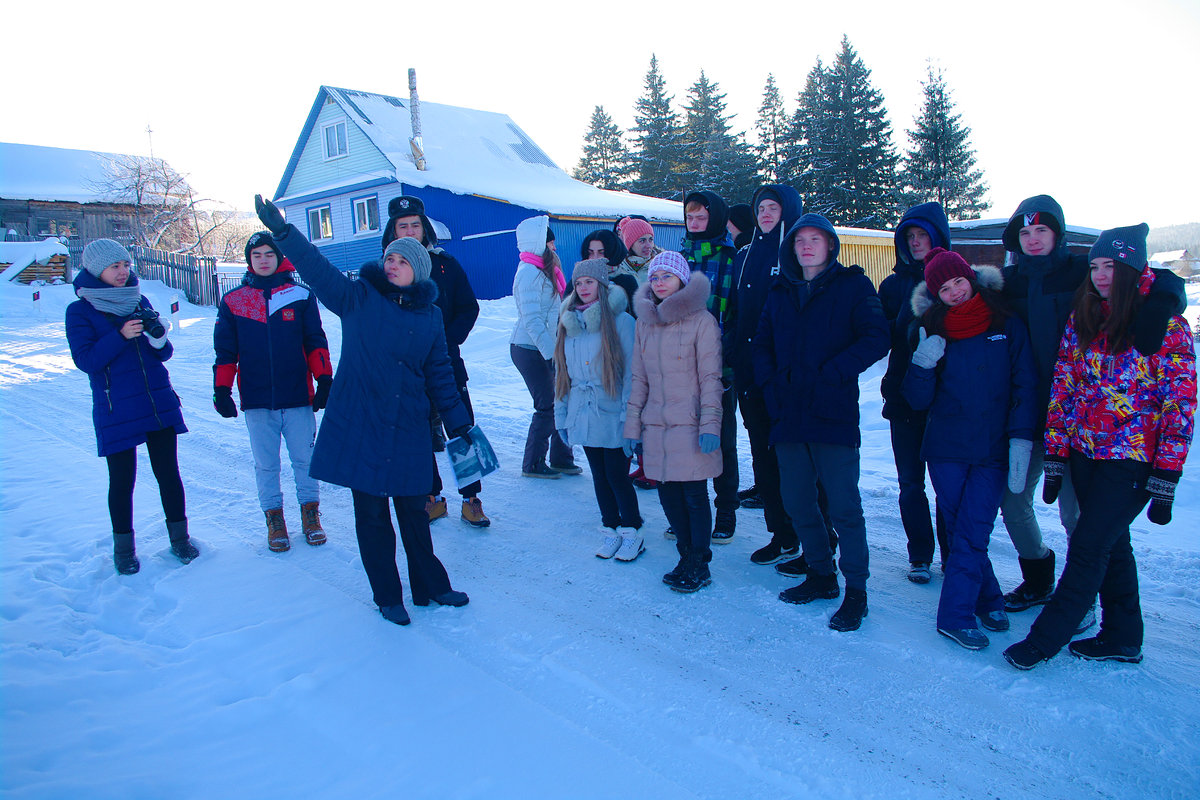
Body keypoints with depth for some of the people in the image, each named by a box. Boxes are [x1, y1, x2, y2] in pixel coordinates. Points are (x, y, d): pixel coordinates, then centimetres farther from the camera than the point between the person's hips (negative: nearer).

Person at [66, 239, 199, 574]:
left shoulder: (140, 302, 9)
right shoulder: (80, 311, -2)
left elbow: (164, 354, 8)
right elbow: (85, 360, -10)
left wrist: (158, 335, -14)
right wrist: (121, 336, -22)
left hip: (159, 403, 3)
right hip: (115, 411, -3)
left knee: (168, 471, 6)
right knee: (122, 480, 4)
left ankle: (179, 537, 20)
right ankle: (124, 547, 21)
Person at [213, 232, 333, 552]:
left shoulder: (301, 296, 5)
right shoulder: (233, 301, 7)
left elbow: (315, 341, 7)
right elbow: (225, 350, 10)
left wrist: (325, 379, -1)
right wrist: (221, 389, 4)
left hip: (297, 396, -1)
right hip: (256, 400, 1)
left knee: (304, 458, 6)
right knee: (265, 464, 8)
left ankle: (310, 511, 22)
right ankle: (274, 517, 21)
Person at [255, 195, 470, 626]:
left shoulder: (429, 315, 5)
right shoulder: (358, 297, -2)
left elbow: (439, 374, 10)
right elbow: (318, 270, -17)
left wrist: (459, 424, 10)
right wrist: (282, 231, -31)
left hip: (410, 428, 2)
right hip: (359, 425, -1)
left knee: (413, 510, 11)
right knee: (371, 513, 7)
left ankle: (430, 585, 29)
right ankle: (387, 596, 23)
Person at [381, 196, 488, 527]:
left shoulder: (446, 264, 3)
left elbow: (469, 308, 3)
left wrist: (448, 339, -11)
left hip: (447, 362, 0)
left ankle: (471, 498, 10)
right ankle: (432, 497, 23)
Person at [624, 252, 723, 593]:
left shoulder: (701, 321, -6)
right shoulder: (644, 323, 9)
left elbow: (711, 377, -6)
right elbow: (639, 378, 13)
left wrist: (710, 423, -14)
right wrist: (633, 424, 9)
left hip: (691, 425, -5)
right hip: (656, 425, 5)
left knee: (695, 495, 2)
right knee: (668, 495, 10)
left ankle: (698, 565, 17)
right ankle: (688, 555, 26)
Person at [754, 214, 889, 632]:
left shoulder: (852, 286, 1)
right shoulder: (780, 292, 15)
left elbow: (875, 339, -9)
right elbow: (762, 342, 18)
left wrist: (830, 375, -16)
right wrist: (769, 382, 1)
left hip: (833, 413, -5)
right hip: (788, 413, 5)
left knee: (844, 505, -1)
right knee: (796, 500, 12)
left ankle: (856, 592, 12)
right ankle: (821, 575, 30)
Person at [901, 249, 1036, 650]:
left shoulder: (1007, 327, 1)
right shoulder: (931, 332, 3)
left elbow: (1024, 388, 1)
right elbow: (917, 401, 0)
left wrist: (1021, 440, -8)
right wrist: (922, 363, -18)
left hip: (992, 452, -2)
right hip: (945, 450, 2)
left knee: (972, 533, -5)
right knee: (960, 530, 7)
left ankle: (956, 615, 7)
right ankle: (989, 601, 21)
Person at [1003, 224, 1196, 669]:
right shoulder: (1081, 318, 5)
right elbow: (1063, 386, 6)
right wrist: (1055, 456, 3)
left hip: (1132, 460, -5)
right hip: (1085, 451, 5)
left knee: (1088, 548, -4)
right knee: (1111, 543, 15)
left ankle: (1045, 638, 8)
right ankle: (1122, 638, 29)